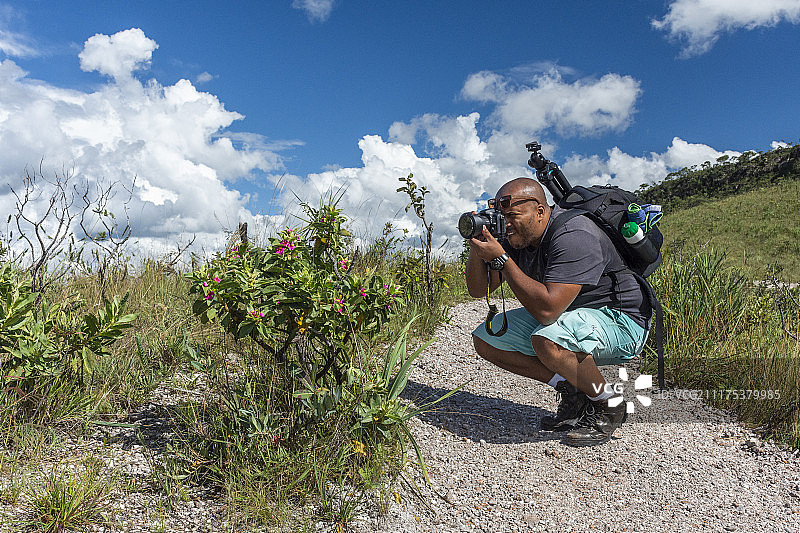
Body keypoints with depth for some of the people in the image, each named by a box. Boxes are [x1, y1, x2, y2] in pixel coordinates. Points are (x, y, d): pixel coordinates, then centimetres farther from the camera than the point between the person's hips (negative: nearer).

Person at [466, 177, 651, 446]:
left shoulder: (574, 237, -29)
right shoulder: (517, 236, -3)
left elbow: (547, 309, -38)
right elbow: (479, 290, 0)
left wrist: (500, 259, -34)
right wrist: (477, 247, -17)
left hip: (619, 319, -9)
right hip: (564, 315, 9)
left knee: (546, 340, -39)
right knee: (486, 339, 1)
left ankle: (609, 404, -9)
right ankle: (572, 391, 4)